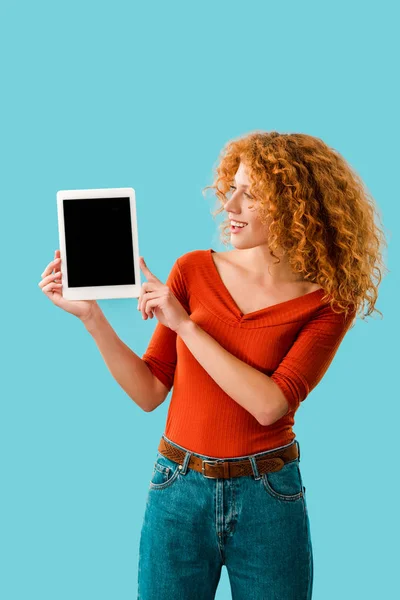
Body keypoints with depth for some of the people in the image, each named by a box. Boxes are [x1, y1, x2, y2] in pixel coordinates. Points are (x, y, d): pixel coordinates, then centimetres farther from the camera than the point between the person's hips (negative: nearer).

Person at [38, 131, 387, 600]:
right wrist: (91, 316, -11)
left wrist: (184, 324, -17)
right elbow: (149, 393, 0)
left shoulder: (328, 302, -8)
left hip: (268, 499, -1)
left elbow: (269, 404, -19)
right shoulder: (194, 271, -2)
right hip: (178, 490, 2)